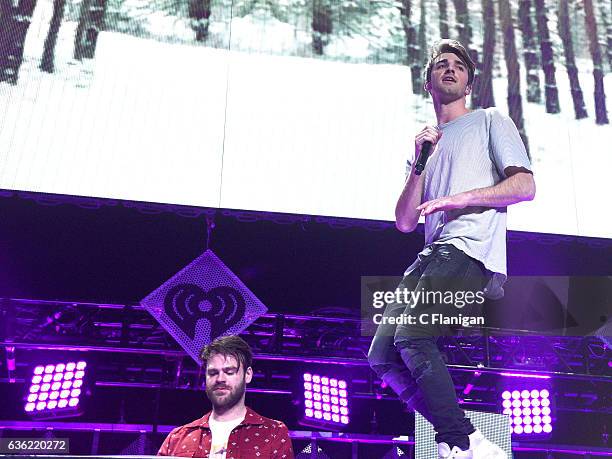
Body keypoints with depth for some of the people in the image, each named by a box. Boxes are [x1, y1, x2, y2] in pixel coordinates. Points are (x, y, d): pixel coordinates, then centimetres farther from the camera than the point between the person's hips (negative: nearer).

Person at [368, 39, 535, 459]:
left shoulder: (490, 121, 15)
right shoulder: (427, 145, 29)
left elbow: (525, 186, 0)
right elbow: (405, 222, 18)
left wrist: (460, 198, -11)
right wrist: (419, 163, 8)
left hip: (471, 252, -7)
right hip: (432, 258, 7)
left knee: (411, 336, -25)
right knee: (383, 355, -4)